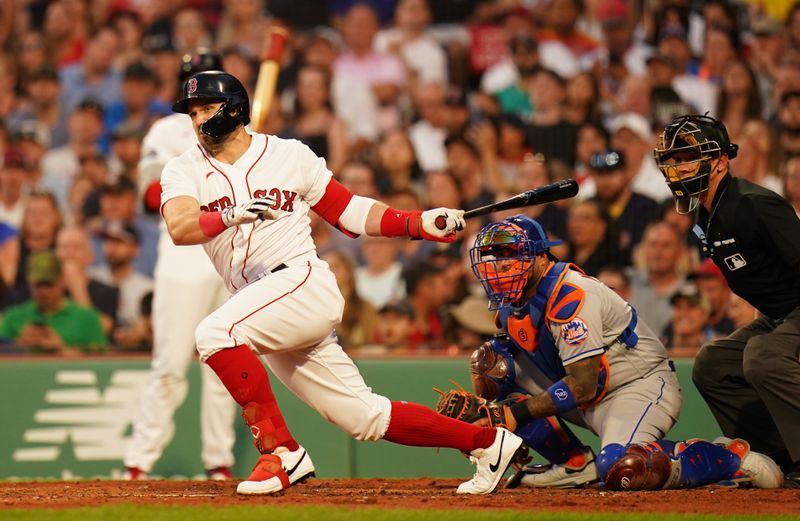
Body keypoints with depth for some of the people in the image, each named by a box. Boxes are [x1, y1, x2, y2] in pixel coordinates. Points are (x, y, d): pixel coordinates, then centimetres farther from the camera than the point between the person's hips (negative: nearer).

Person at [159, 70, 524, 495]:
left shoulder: (289, 155, 5)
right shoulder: (184, 170, 7)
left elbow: (347, 211, 12)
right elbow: (179, 229, -13)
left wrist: (419, 223, 0)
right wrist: (230, 215, -33)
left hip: (305, 283, -4)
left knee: (214, 332, -29)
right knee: (364, 417, 6)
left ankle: (281, 452, -24)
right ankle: (486, 442, 18)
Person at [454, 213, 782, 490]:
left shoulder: (570, 295, -23)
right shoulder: (510, 303, 5)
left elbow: (583, 387, -26)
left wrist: (518, 413, -25)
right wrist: (486, 369, -13)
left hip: (643, 387, -9)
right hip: (592, 402, 9)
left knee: (620, 471, -36)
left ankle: (729, 457, -14)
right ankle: (575, 464, 3)